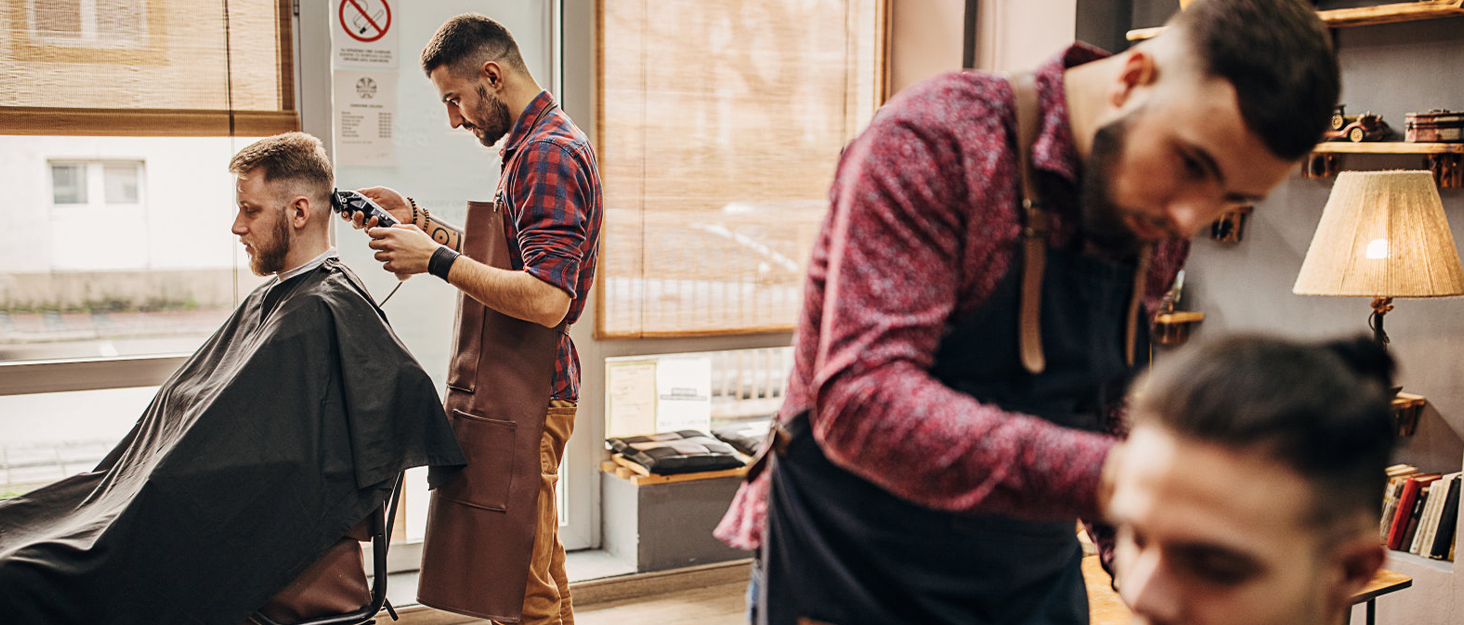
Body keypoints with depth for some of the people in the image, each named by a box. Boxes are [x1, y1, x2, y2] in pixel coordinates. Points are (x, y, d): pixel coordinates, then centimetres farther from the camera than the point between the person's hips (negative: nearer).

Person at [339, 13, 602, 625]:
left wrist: (437, 259, -18)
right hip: (506, 392, 11)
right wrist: (418, 221, 14)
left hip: (522, 399, -11)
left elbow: (545, 300, -24)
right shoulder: (530, 145, 19)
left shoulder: (548, 154, -15)